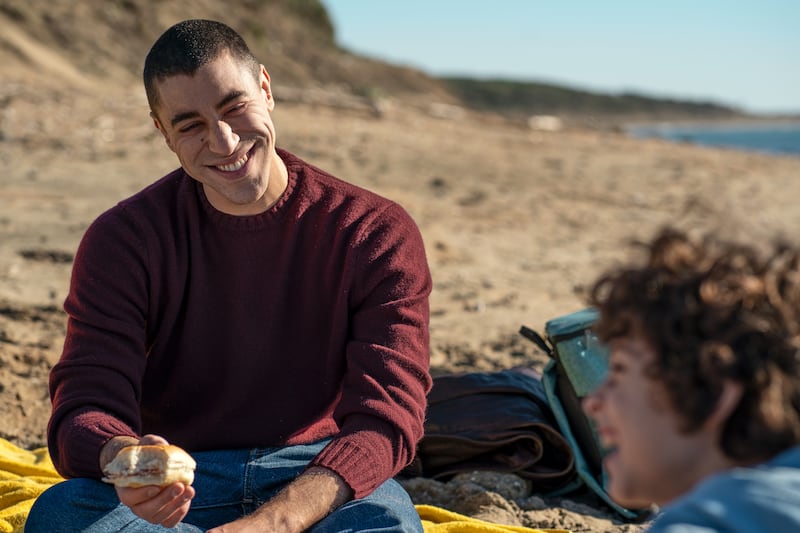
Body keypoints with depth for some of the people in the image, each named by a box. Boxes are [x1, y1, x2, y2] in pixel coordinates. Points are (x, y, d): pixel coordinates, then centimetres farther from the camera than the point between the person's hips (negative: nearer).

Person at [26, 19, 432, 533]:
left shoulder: (376, 232, -6)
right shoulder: (124, 239, -2)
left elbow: (387, 415, -15)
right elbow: (85, 406, -10)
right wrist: (122, 459, -38)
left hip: (319, 476, -2)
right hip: (180, 479, 2)